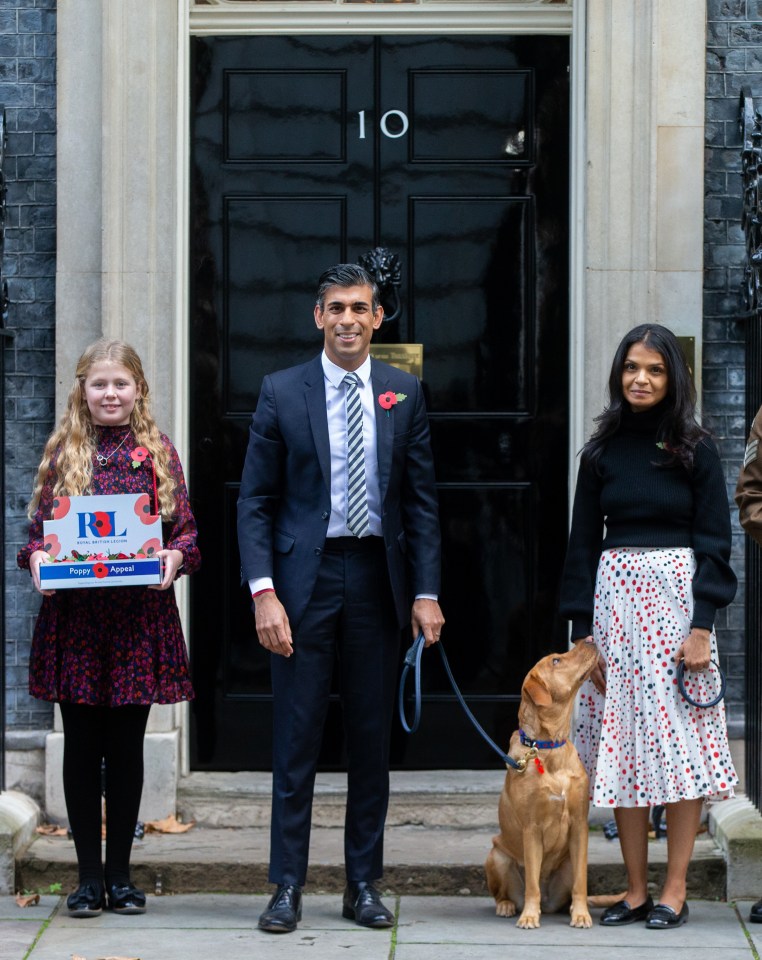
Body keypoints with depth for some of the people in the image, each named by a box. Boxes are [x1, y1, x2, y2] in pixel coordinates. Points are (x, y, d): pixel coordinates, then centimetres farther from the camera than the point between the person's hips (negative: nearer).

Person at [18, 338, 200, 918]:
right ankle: (89, 876, 12)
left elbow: (186, 529, 5)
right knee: (82, 748, 4)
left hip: (140, 615, 0)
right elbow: (38, 530, 7)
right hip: (73, 617, 0)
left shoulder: (158, 453, 6)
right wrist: (37, 559, -14)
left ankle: (120, 874, 15)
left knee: (127, 749, 6)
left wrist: (175, 557, -15)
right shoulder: (62, 452, 7)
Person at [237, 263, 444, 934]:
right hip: (305, 576, -2)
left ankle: (364, 884, 16)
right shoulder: (282, 393, 1)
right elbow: (255, 501, 0)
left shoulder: (405, 394, 7)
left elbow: (422, 501, 7)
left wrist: (426, 591, -1)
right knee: (296, 739, 0)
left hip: (378, 578, 2)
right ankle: (288, 887, 7)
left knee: (373, 740, 7)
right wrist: (263, 590, -11)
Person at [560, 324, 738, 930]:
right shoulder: (601, 453, 8)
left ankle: (675, 890, 3)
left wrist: (702, 624, -11)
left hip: (677, 598, -3)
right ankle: (636, 889, 8)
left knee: (682, 743, -2)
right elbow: (583, 544, 8)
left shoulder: (695, 449, 0)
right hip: (615, 598, 3)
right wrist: (583, 627, 1)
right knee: (622, 744, 2)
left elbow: (714, 541, -2)